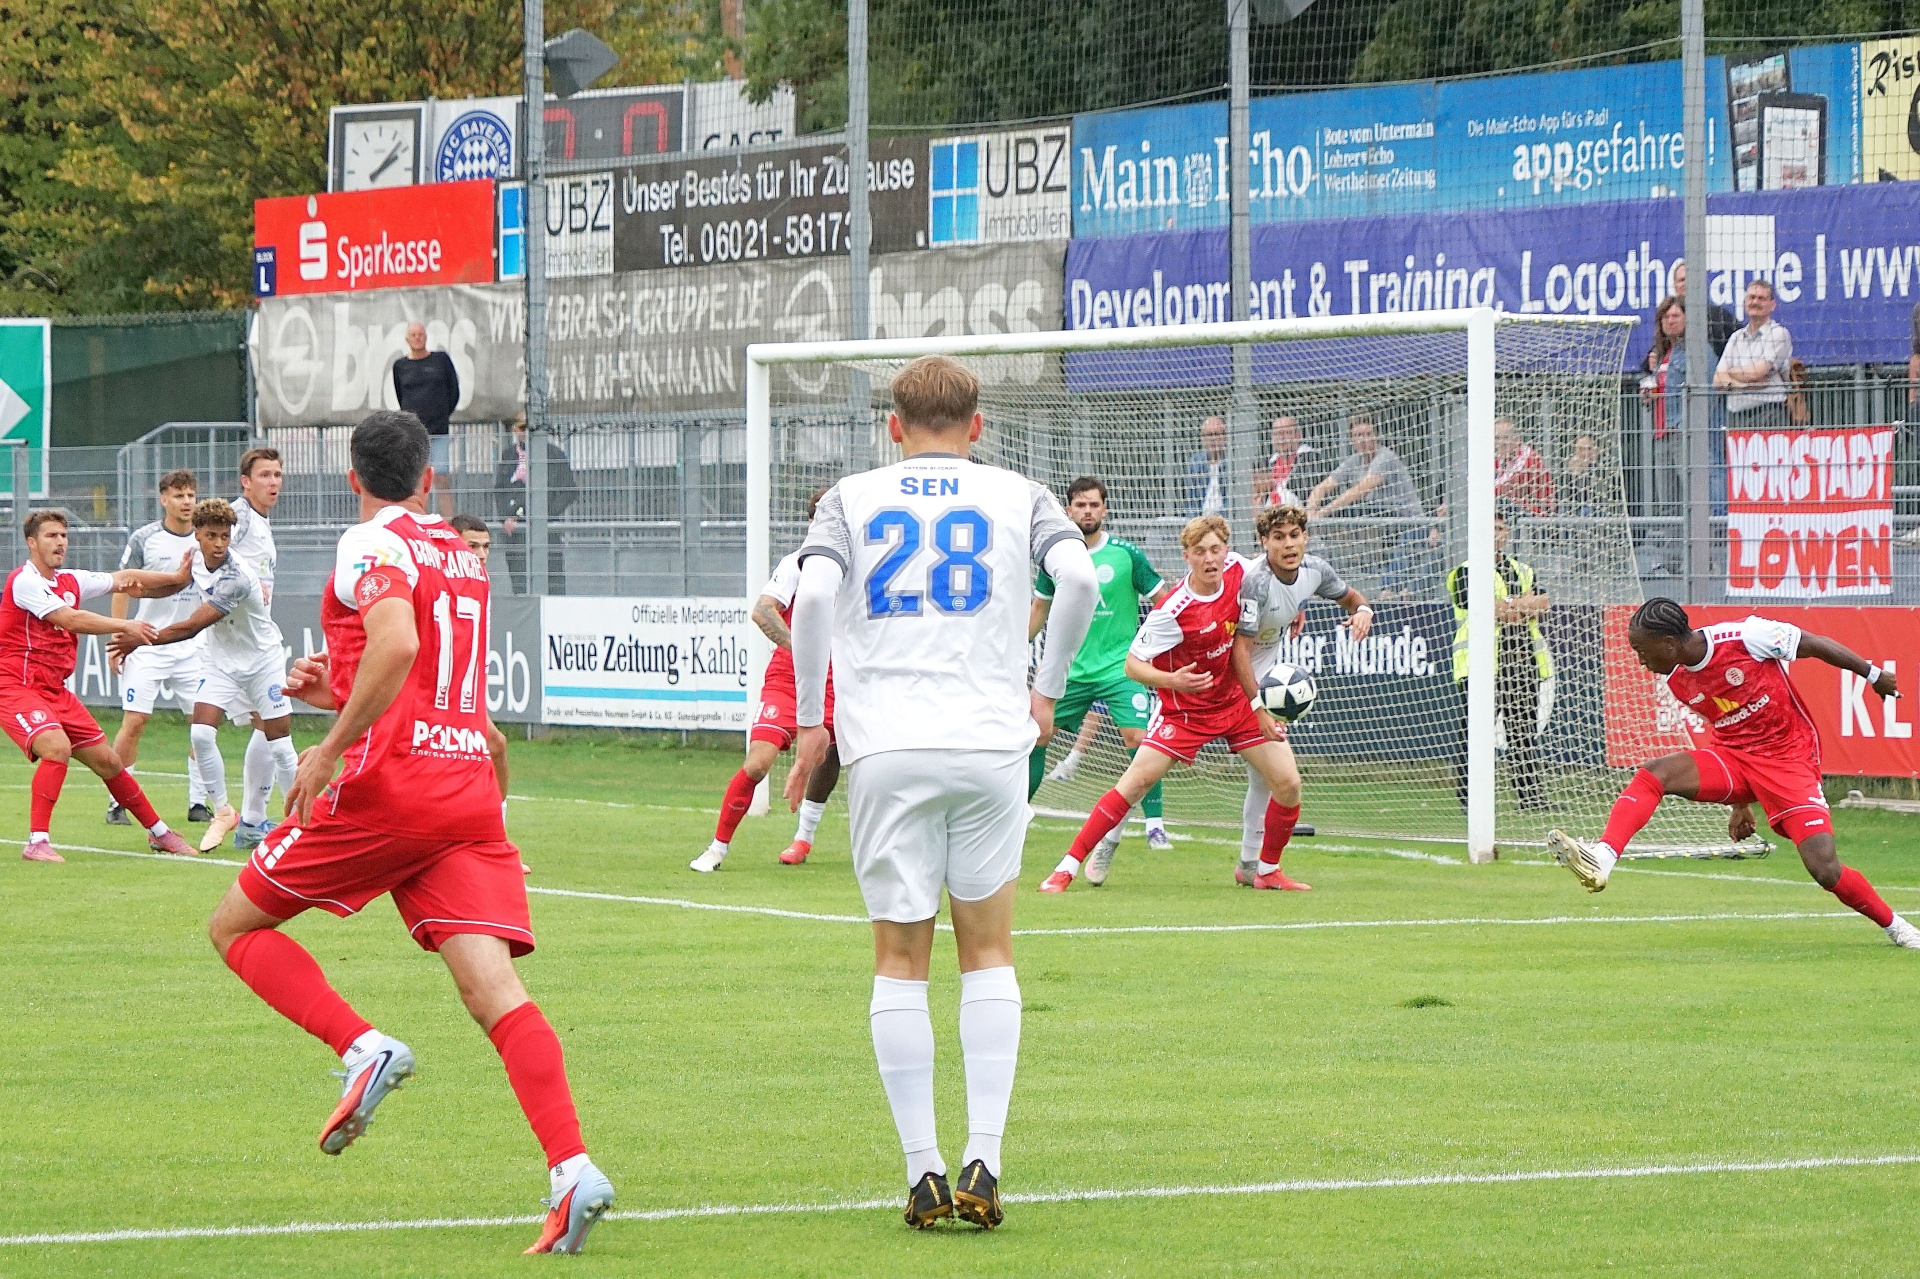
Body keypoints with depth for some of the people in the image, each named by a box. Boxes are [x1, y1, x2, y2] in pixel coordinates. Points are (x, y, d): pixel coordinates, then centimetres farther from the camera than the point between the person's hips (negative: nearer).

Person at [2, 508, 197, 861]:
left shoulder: (69, 581, 10)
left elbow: (122, 579, 19)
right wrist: (124, 626, -19)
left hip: (56, 690, 8)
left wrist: (175, 577, 13)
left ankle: (159, 833, 24)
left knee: (106, 760, 10)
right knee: (57, 747, -31)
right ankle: (37, 843, -28)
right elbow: (70, 620, -22)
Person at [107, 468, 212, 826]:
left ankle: (198, 802, 8)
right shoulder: (144, 539, -4)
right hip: (148, 645, -3)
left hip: (193, 646, 3)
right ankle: (118, 802, -1)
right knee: (134, 721, -9)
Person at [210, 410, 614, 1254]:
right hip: (468, 796, 6)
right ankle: (572, 1169, -26)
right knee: (496, 994, -7)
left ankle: (363, 1049, -10)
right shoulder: (462, 556, 20)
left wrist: (330, 748, -18)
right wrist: (339, 695, 28)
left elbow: (396, 646, -24)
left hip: (384, 788, -6)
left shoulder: (371, 545, -4)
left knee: (235, 925, 12)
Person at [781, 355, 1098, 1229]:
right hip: (990, 741, 0)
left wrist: (811, 721, 2)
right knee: (987, 953, 11)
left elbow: (813, 594, -6)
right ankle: (982, 1160, 0)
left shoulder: (851, 499, 10)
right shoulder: (1017, 496, 11)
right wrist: (1046, 692, 6)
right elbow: (1080, 576, -6)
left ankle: (923, 1173, 2)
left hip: (884, 749, 0)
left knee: (900, 959, 6)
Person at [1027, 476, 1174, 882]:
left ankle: (1155, 825, -13)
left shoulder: (1126, 555, -4)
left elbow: (1161, 600, 3)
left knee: (1139, 737, -20)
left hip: (1119, 666, -3)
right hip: (1070, 668, 3)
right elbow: (1040, 609, 18)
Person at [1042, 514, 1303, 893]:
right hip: (1185, 710, -5)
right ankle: (1067, 868, -11)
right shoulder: (1173, 612, -27)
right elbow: (1133, 665, -22)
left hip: (1235, 702, 5)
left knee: (1288, 783, -1)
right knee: (1136, 781, -16)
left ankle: (1268, 872, 20)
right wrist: (1171, 681, -41)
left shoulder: (1237, 571, -12)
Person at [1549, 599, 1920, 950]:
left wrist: (1873, 675, 7)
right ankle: (1601, 861, -39)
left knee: (1825, 870, -15)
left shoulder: (1746, 637, -18)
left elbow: (1815, 644, -5)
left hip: (1789, 759, -5)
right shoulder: (1677, 681, 2)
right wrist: (1740, 803, 22)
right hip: (1733, 761, 5)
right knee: (1654, 773, -23)